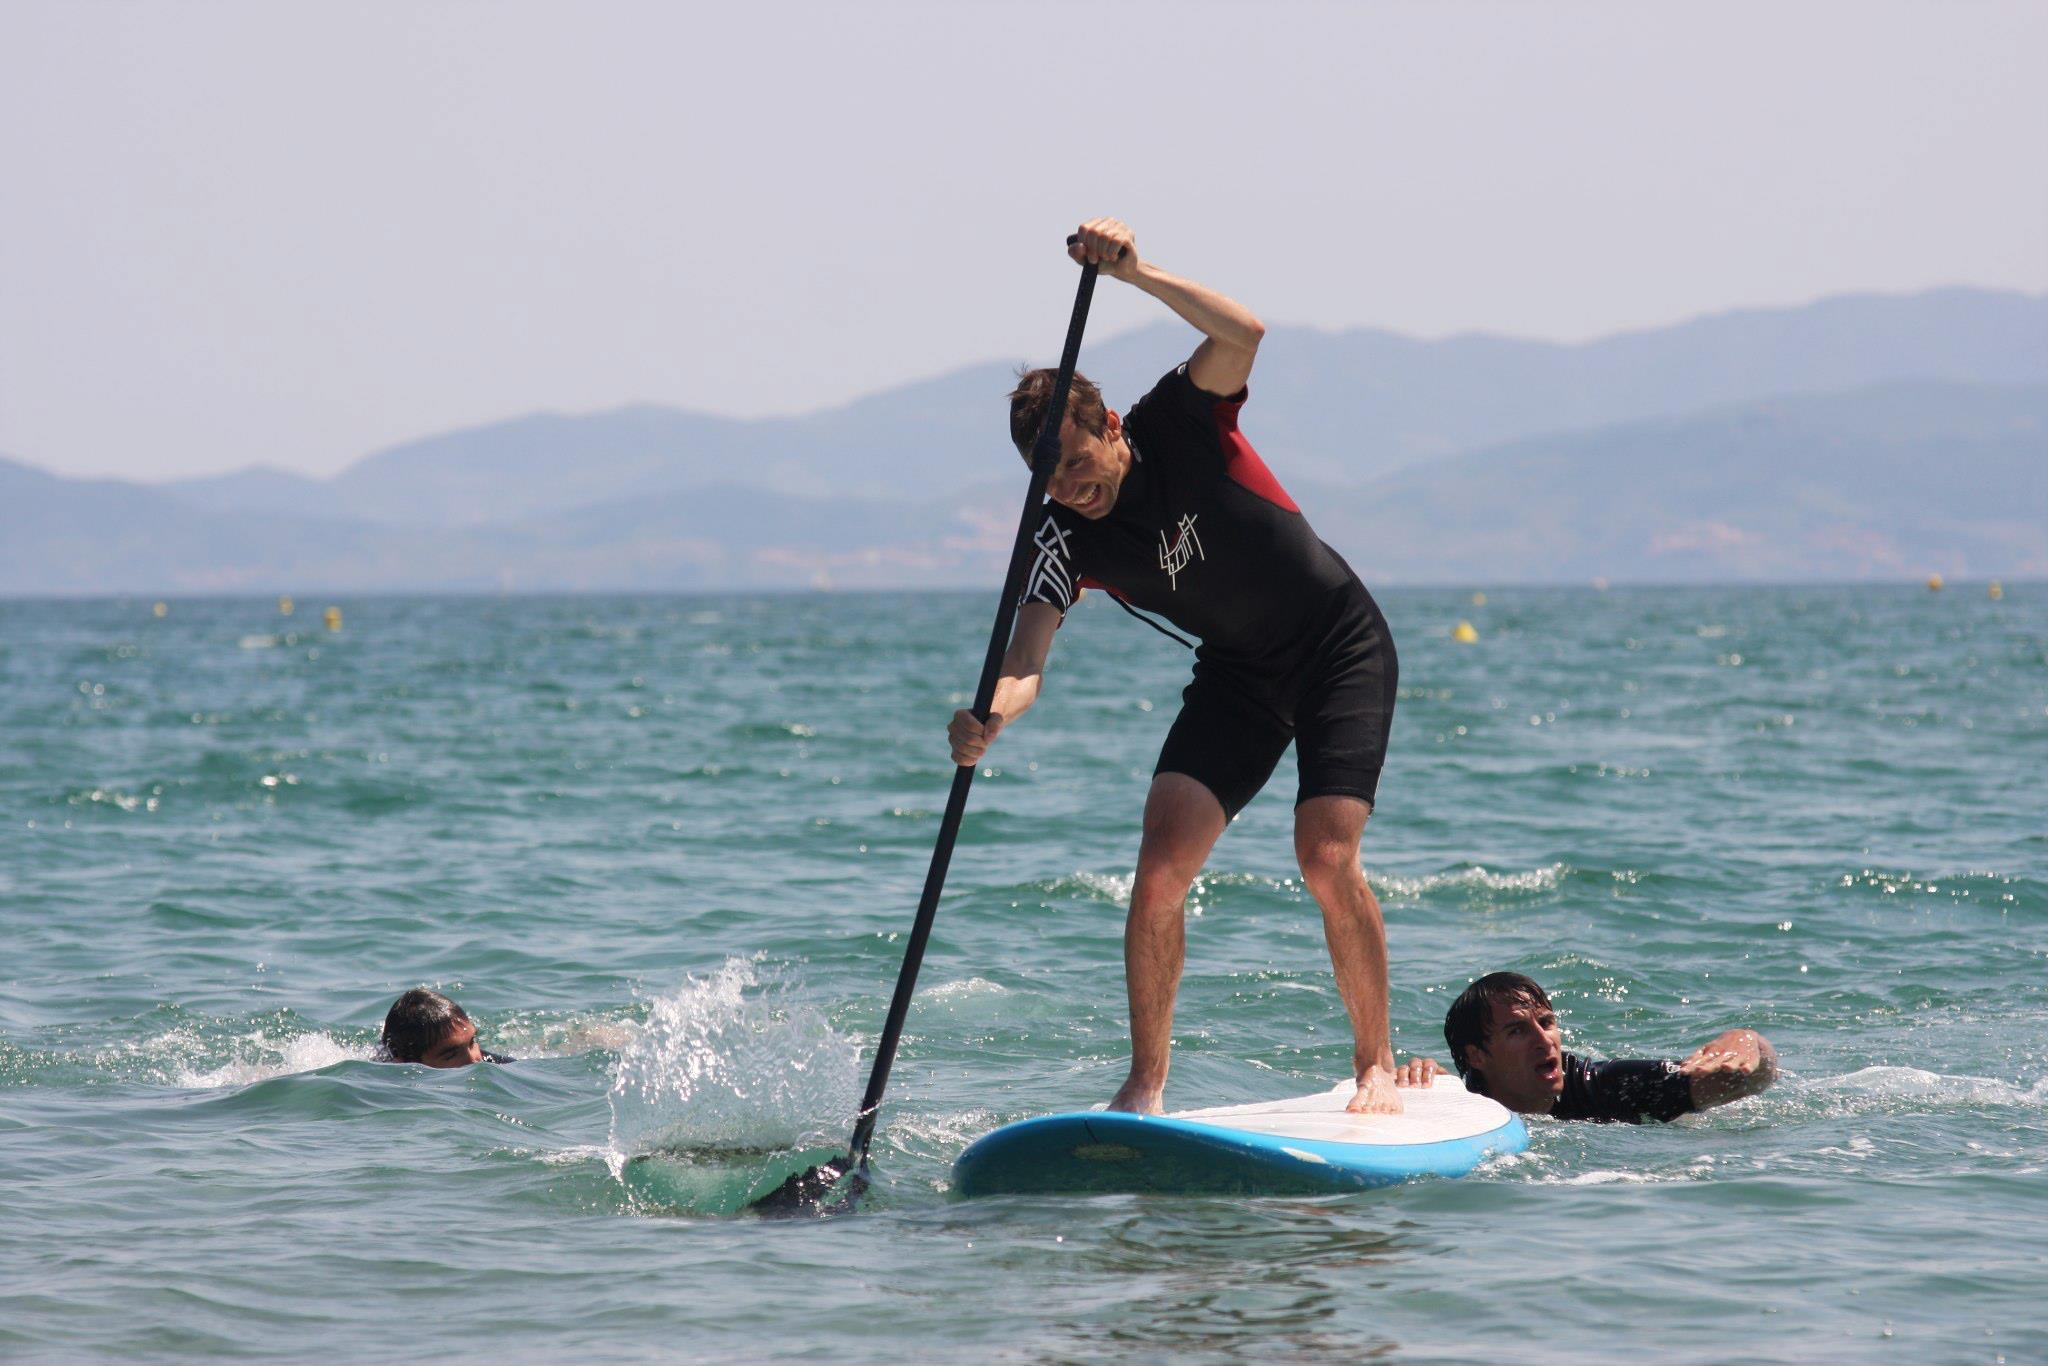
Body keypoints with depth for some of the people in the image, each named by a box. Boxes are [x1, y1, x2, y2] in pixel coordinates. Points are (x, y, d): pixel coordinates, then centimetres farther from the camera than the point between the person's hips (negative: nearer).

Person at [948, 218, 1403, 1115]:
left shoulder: (1179, 425, -19)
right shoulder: (1068, 539, -13)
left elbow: (1241, 334, -37)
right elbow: (1027, 660, -27)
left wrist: (1136, 273, -45)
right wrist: (992, 713, -48)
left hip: (1342, 646, -4)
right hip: (1238, 672, 4)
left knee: (1325, 855, -18)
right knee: (1161, 862, -12)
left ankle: (1376, 1065, -1)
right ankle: (1146, 1085, -3)